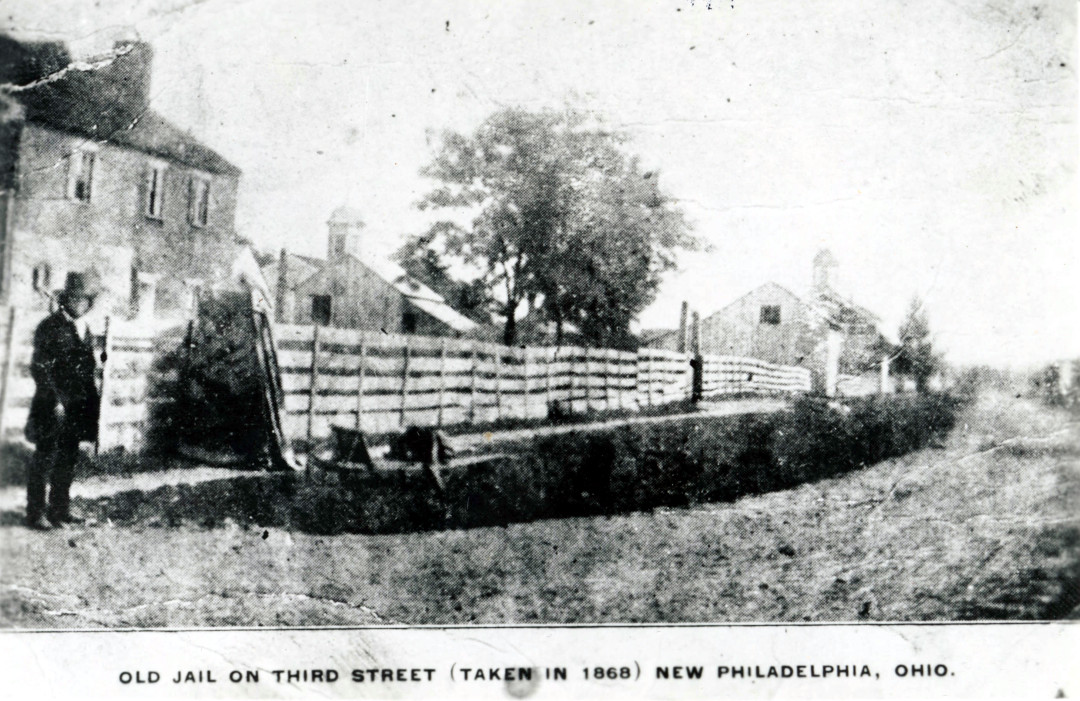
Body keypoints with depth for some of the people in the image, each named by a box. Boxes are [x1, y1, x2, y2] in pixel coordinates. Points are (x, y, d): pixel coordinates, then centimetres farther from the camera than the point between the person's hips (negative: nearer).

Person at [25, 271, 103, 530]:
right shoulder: (50, 327, -7)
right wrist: (56, 400, -16)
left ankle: (60, 508, 20)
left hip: (77, 406, 7)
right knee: (46, 458, -1)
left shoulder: (81, 329, 15)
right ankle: (36, 513, 6)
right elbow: (41, 367, -11)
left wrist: (91, 398, 13)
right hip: (53, 406, -7)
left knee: (68, 459, 11)